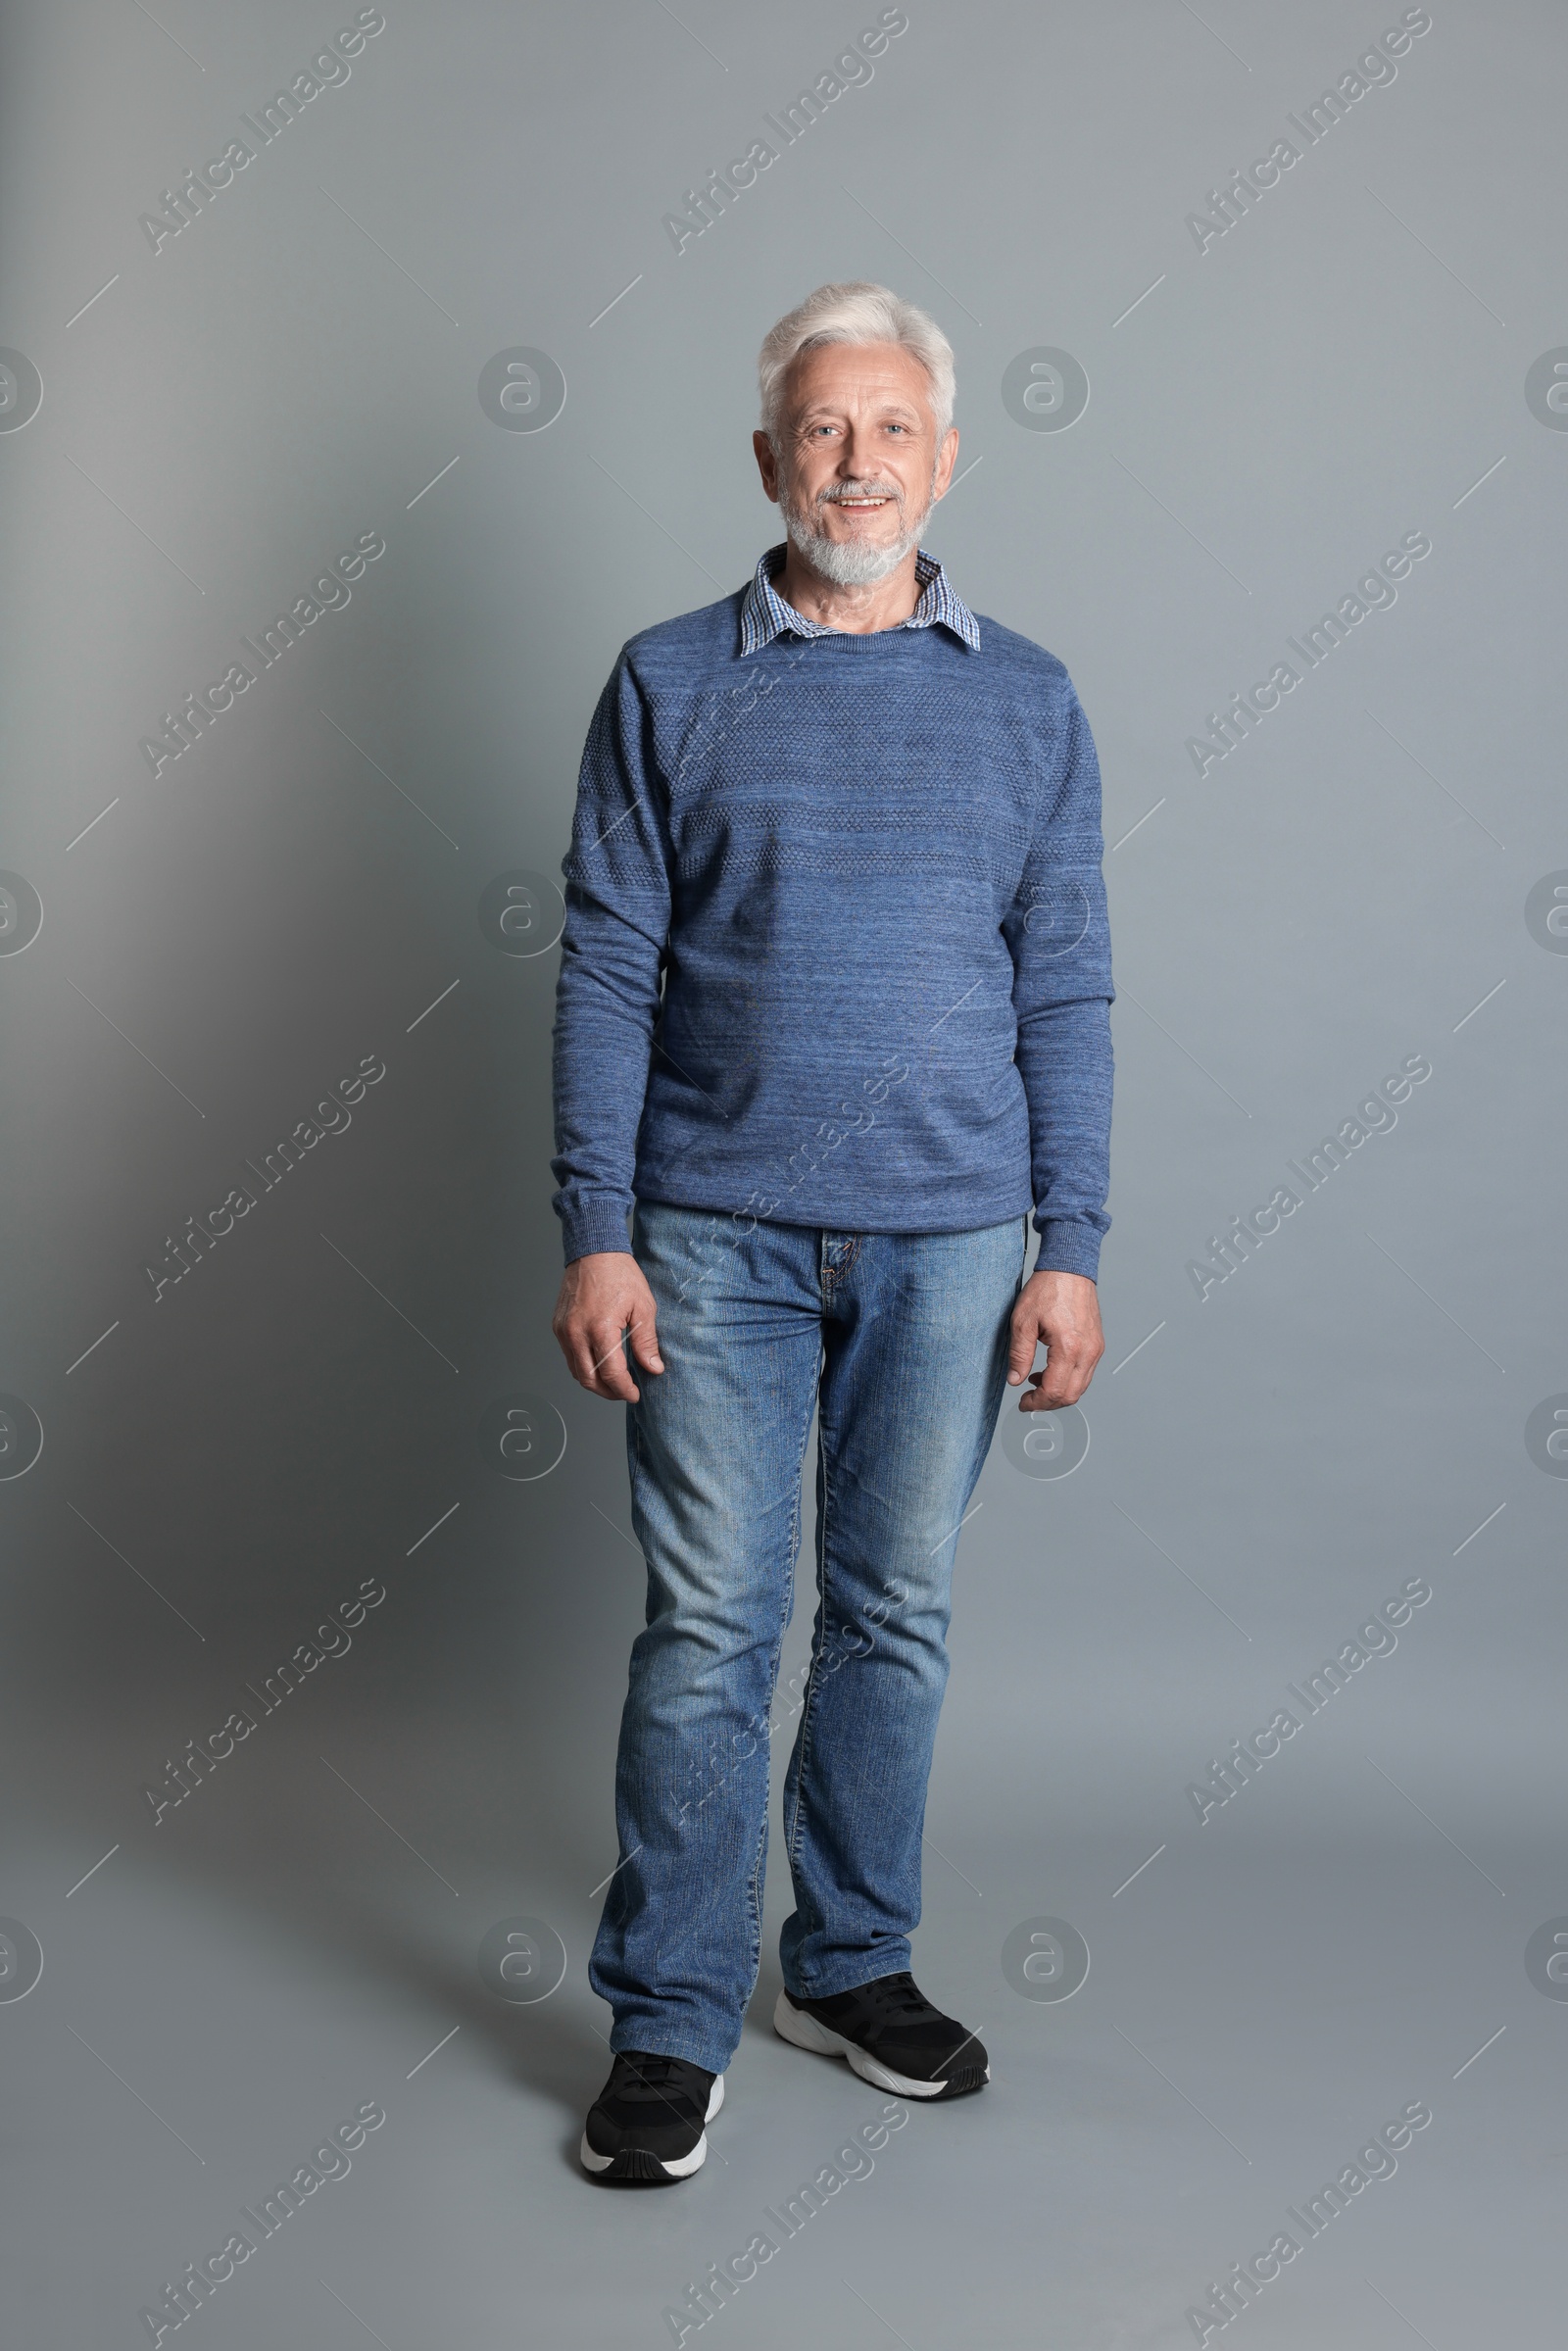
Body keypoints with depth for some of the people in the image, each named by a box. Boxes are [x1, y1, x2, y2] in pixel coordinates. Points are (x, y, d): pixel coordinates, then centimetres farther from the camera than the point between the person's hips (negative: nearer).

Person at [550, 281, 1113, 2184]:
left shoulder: (1027, 701, 8)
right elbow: (606, 973, 0)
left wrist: (1070, 1252, 0)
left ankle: (852, 1965, 28)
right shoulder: (670, 685, 4)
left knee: (897, 1614, 10)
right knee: (709, 1625, 0)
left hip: (948, 1240, 2)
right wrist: (594, 1237, -7)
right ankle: (670, 2023, 13)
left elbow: (1065, 993, 6)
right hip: (718, 1234, -1)